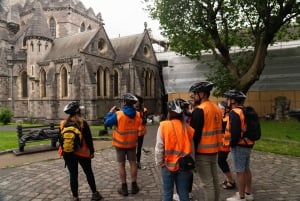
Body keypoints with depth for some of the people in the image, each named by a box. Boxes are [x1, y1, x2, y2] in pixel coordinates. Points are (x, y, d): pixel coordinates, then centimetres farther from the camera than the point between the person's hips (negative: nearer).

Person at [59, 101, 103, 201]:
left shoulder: (63, 124, 1)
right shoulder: (83, 123, -11)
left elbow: (61, 139, 8)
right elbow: (89, 139, -9)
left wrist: (63, 150, 18)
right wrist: (92, 151, 0)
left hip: (68, 153, 3)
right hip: (82, 152, -2)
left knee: (73, 175, 9)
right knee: (89, 172, 12)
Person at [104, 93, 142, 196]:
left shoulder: (118, 114, -18)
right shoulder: (138, 115, -6)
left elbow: (107, 123, -9)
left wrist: (111, 112, 3)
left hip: (120, 143, -2)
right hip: (132, 143, 3)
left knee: (121, 165, 7)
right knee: (133, 163, 11)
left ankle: (124, 188, 14)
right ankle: (134, 186, 19)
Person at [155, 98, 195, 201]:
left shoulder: (163, 126, -12)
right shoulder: (188, 128, -4)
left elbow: (159, 148, -9)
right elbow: (191, 149, 2)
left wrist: (159, 163, 5)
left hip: (168, 165, -2)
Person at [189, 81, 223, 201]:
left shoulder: (199, 110, -17)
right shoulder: (217, 109, 9)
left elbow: (195, 134, -18)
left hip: (202, 152, -9)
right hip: (214, 150, 9)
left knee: (207, 183, 1)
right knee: (214, 180, 18)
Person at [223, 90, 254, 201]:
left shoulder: (234, 113, -19)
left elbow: (235, 132, -26)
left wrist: (232, 144, -14)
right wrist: (249, 142, 20)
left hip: (239, 146, -10)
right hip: (248, 144, 10)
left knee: (240, 172, 1)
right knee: (246, 169, 20)